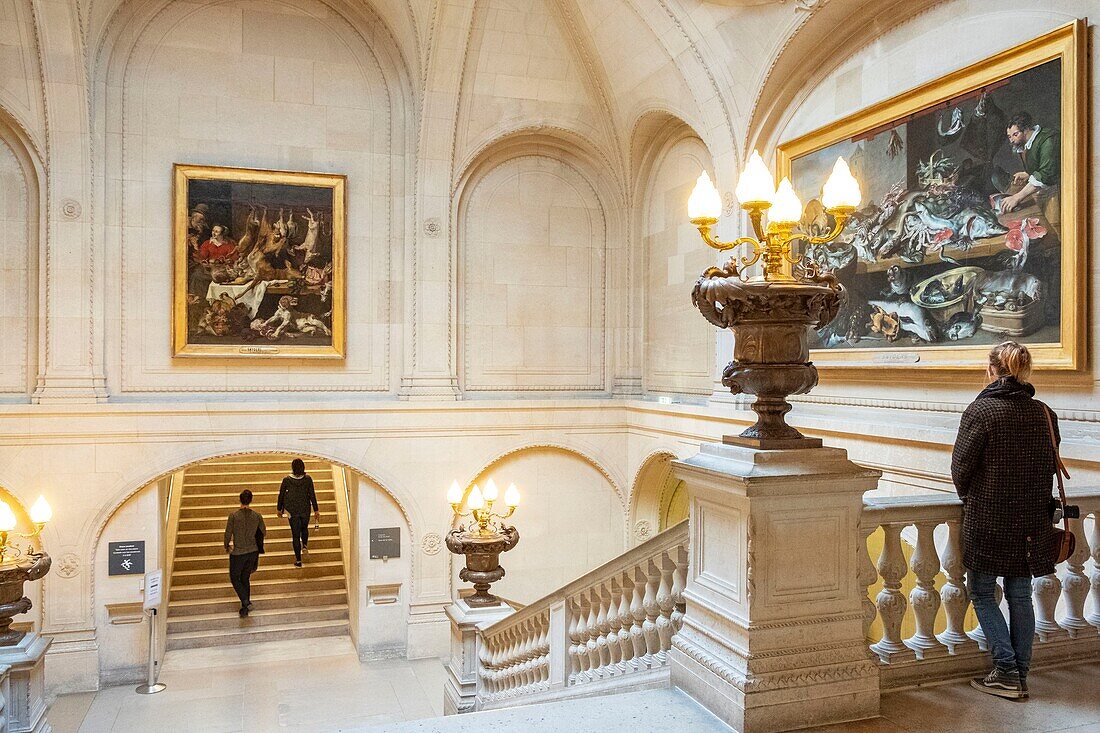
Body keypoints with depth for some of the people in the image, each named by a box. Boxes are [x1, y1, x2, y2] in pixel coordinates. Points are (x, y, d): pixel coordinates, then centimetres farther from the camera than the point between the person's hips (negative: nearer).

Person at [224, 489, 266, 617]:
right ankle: (246, 605, 23)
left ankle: (245, 601, -7)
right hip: (253, 551, 4)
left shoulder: (233, 516, -15)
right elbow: (263, 532, 8)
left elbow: (228, 534, -8)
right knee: (245, 578, 19)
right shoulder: (257, 516, -6)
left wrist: (226, 546, 12)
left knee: (235, 578, 12)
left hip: (238, 552, -4)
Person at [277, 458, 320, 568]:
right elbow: (312, 495, -7)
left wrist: (279, 509, 13)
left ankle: (298, 560, 8)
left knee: (295, 534, 6)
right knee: (304, 528, 31)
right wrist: (316, 510, 0)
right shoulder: (308, 479, -10)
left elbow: (281, 495, -2)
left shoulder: (286, 480, -11)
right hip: (305, 509, 1)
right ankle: (304, 545, 15)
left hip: (292, 510, -1)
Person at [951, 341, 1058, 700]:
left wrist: (968, 497, 10)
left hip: (987, 519, -5)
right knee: (1020, 596, 13)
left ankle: (1006, 672, 5)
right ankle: (1020, 675, 20)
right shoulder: (1044, 413, 1)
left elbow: (961, 466, -9)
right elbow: (1050, 466, 8)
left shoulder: (981, 410, -13)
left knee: (981, 592, 9)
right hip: (1031, 520, 5)